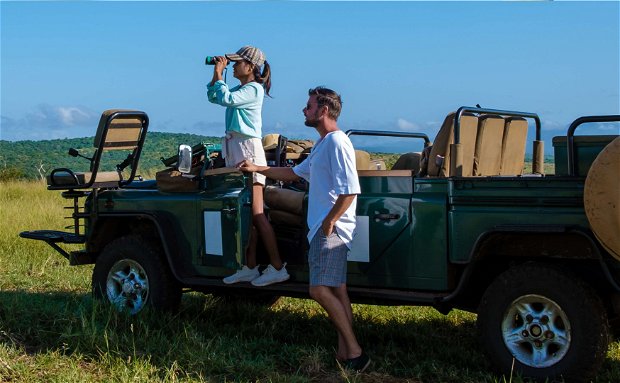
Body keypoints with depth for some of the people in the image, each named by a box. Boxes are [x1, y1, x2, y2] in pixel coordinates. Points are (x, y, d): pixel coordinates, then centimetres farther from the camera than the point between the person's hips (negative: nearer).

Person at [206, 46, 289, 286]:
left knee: (255, 213, -10)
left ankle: (277, 268, -6)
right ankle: (250, 267, 12)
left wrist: (219, 73, -10)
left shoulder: (253, 89, -11)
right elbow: (213, 97, 23)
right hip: (234, 149, 9)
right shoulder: (240, 89, 17)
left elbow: (225, 98, -23)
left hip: (248, 149, -9)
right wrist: (216, 73, 12)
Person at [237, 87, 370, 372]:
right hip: (322, 228, 10)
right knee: (337, 290, 10)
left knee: (320, 290, -13)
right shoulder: (322, 144, 18)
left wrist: (329, 221, -19)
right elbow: (295, 173, 30)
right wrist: (257, 169, 26)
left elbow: (350, 190, -23)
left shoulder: (337, 142, -15)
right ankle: (345, 352, 14)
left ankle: (354, 353, -7)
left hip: (331, 229, -10)